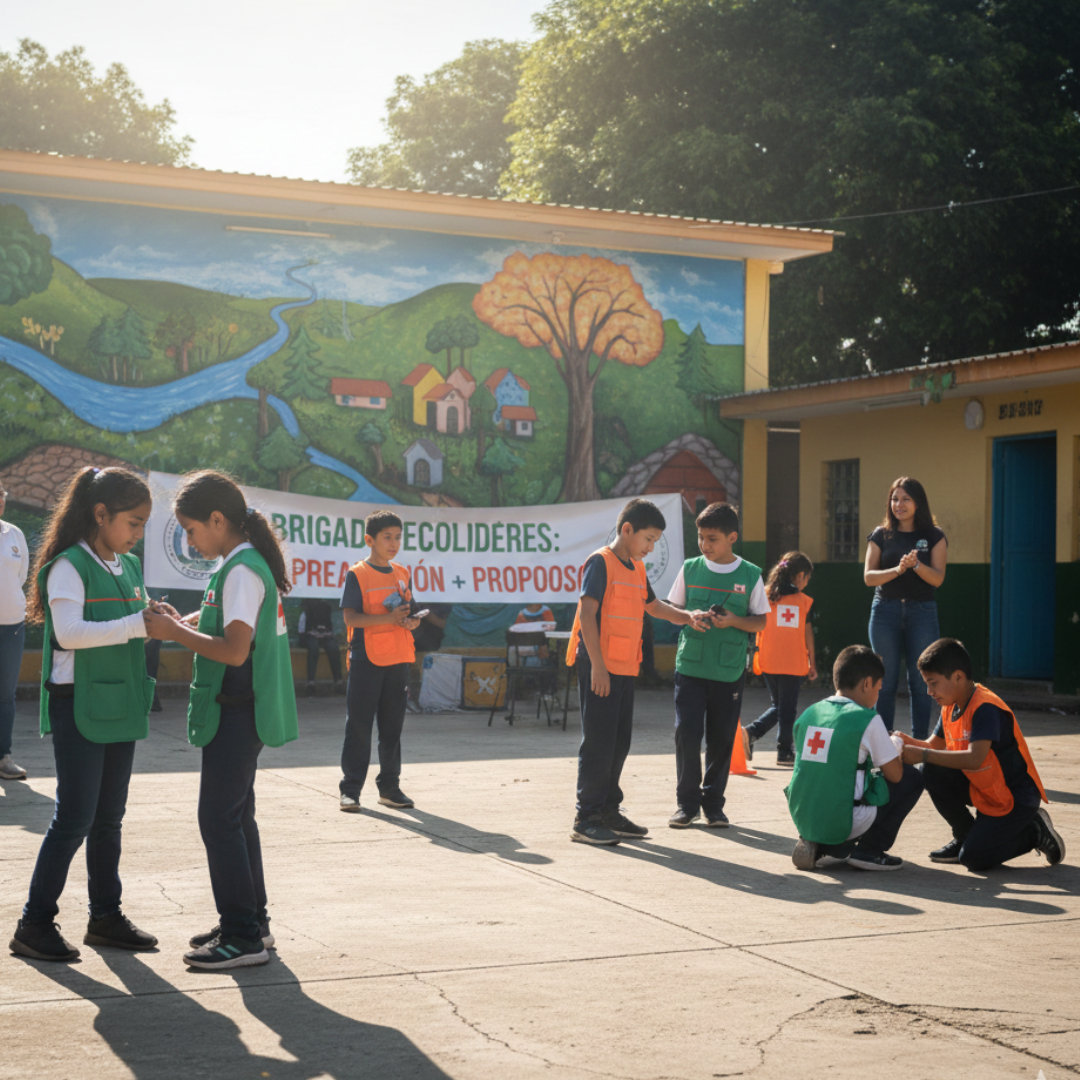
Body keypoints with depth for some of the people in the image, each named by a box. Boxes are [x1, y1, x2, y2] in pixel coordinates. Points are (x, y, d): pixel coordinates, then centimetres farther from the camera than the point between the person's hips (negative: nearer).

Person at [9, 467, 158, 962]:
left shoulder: (128, 567, 12)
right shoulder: (69, 565, -13)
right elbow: (69, 632, -25)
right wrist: (138, 625, -28)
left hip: (119, 707, 8)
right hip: (78, 705, -8)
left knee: (108, 818, 13)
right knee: (74, 818, -6)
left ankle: (106, 916, 22)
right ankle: (35, 924, 4)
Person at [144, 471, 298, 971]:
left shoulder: (242, 571, -18)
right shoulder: (250, 563, 13)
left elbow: (235, 649, -25)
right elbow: (223, 622, 18)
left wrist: (175, 632, -17)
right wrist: (182, 621, 3)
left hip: (237, 711, -10)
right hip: (243, 709, 10)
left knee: (219, 819, -6)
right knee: (236, 816, 17)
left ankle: (243, 937, -3)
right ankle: (251, 921, 26)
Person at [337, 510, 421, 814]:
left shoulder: (403, 575, 13)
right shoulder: (357, 574, -4)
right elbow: (350, 618, -12)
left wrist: (411, 621, -4)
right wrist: (388, 618, -21)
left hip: (397, 660, 5)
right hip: (366, 660, -5)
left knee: (392, 726, 10)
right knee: (358, 725, -3)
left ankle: (389, 787, 18)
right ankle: (350, 789, 2)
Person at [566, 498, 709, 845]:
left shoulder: (636, 569, 16)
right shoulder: (600, 563, -10)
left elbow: (653, 605, 30)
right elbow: (587, 613, -16)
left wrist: (687, 617, 14)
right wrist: (597, 665, -20)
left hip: (625, 669, 9)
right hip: (599, 668, -9)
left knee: (619, 742, 12)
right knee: (598, 742, -6)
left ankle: (609, 811, 21)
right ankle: (586, 819, -1)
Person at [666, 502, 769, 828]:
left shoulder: (750, 575, 0)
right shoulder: (690, 569, 4)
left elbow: (761, 621, 4)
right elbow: (672, 609, 11)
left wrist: (733, 621, -13)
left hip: (730, 671, 0)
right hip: (691, 665, 0)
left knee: (721, 739, 5)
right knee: (686, 732, -7)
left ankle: (713, 804, 19)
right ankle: (687, 802, 7)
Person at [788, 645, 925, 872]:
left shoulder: (808, 714, 8)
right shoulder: (867, 719, -9)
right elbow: (895, 774, -4)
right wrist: (896, 747, 19)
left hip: (802, 819, 6)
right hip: (842, 825, -6)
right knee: (912, 778, 13)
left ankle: (820, 847, 16)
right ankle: (869, 850, 8)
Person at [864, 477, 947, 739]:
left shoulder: (934, 537, 5)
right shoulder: (880, 536, 7)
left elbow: (937, 579, -3)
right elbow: (868, 576, -1)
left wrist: (916, 564, -21)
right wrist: (897, 570, -17)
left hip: (922, 611, -1)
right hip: (886, 611, 1)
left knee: (920, 682, 0)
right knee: (885, 680, 1)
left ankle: (919, 742, 6)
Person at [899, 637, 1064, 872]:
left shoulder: (985, 708, -25)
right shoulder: (950, 707, 3)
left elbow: (974, 759, -37)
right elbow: (934, 745, 10)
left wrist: (922, 754, -34)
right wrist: (908, 742, -12)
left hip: (1016, 798, -8)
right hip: (981, 789, 8)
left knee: (972, 858, -16)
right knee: (932, 773, -12)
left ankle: (1034, 833, 6)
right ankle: (964, 836, 7)